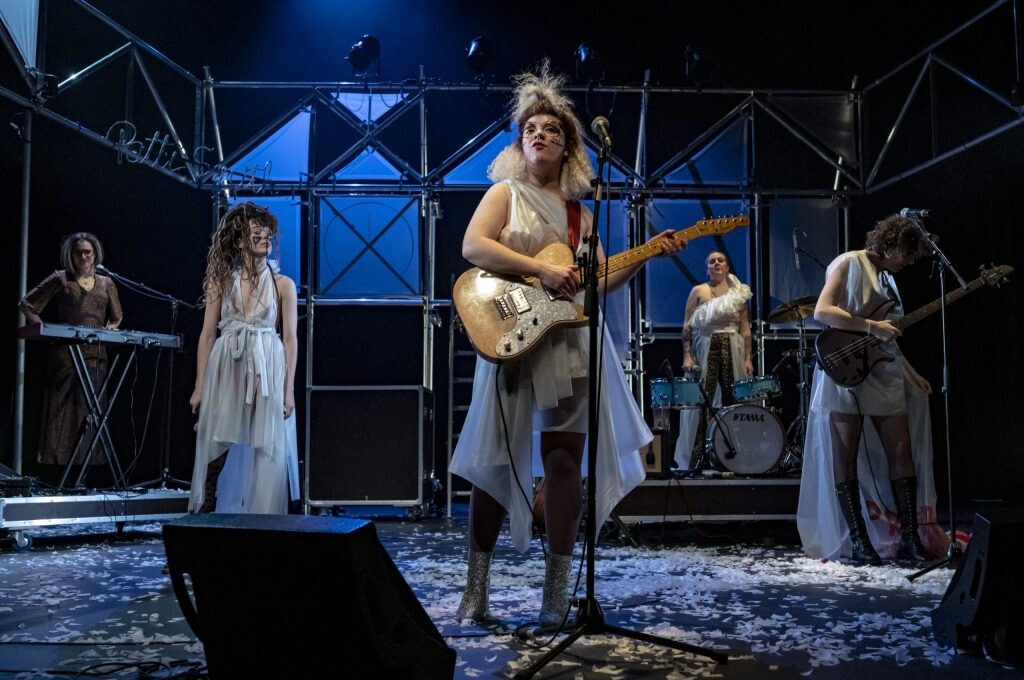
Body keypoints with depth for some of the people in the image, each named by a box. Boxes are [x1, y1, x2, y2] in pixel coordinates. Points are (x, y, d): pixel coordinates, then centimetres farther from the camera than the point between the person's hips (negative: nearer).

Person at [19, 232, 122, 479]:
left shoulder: (106, 283, 15)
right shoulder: (60, 279, 6)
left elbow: (116, 318, 26)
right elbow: (26, 304, 6)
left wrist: (108, 332, 6)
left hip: (96, 356, 3)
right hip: (66, 354, -3)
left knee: (90, 413, 3)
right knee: (63, 411, -5)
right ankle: (55, 463, -3)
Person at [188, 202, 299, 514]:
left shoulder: (283, 285, 5)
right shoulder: (222, 280, 7)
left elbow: (290, 339, 3)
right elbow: (207, 334, 6)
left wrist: (289, 389, -4)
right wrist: (200, 385, 2)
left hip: (267, 373, 0)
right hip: (227, 370, 1)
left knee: (268, 451, 0)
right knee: (218, 448, 2)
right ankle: (208, 513, 17)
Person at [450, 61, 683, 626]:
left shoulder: (579, 212, 18)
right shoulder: (505, 192, 7)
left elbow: (597, 282, 14)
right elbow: (472, 246, -11)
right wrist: (540, 269, -18)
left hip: (569, 344, 3)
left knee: (564, 461, -1)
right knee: (497, 462, -1)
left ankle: (556, 593, 6)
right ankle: (476, 586, 11)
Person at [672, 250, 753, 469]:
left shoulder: (738, 292, 13)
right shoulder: (698, 291, 6)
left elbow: (745, 329, 9)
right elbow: (687, 326, 1)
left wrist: (748, 358, 0)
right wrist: (687, 356, -9)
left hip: (732, 350, 2)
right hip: (705, 349, -2)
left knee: (732, 400, 0)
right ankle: (695, 457, -4)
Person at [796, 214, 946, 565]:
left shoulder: (886, 277, 20)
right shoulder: (849, 264, -4)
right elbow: (822, 312, -18)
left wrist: (911, 373, 15)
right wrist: (872, 327, -20)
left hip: (884, 375, 8)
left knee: (903, 451, 2)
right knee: (846, 456, -3)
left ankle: (909, 538, 7)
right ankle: (858, 542, 1)